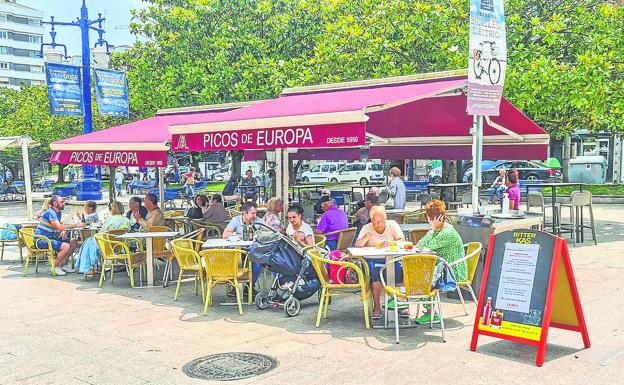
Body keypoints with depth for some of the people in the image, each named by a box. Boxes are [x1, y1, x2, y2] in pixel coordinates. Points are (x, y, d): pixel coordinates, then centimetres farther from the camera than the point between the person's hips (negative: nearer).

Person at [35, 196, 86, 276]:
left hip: (51, 237, 9)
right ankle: (55, 266, -8)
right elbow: (59, 227, -30)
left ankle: (63, 265, 9)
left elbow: (61, 226, 17)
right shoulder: (50, 212, -20)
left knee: (74, 242, 3)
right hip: (42, 240, -9)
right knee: (66, 246, -25)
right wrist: (76, 225, -27)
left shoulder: (58, 212, 9)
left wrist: (63, 232, -8)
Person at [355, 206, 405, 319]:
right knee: (374, 270, -33)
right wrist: (367, 237, -25)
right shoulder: (366, 228, 5)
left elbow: (402, 241, -3)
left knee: (401, 267, -29)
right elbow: (357, 245, -6)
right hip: (374, 260, -1)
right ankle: (377, 307, -23)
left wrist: (391, 243, -24)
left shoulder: (392, 224, 7)